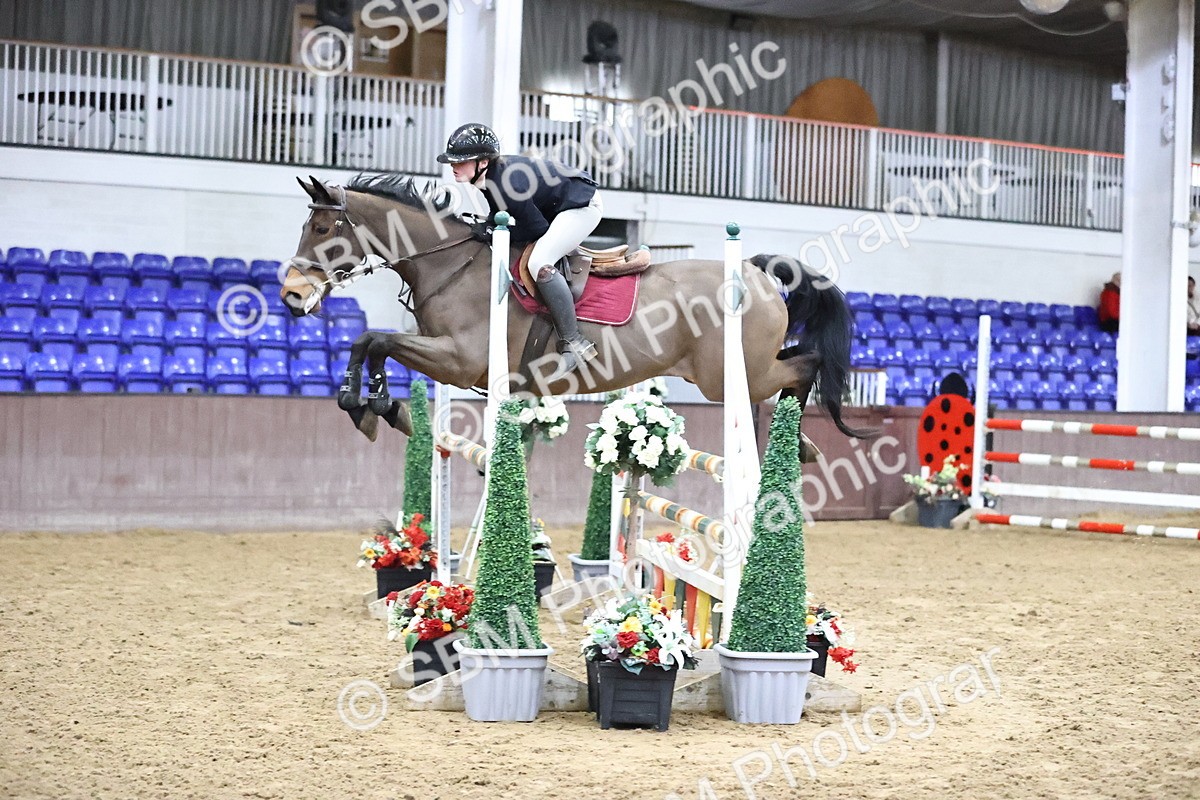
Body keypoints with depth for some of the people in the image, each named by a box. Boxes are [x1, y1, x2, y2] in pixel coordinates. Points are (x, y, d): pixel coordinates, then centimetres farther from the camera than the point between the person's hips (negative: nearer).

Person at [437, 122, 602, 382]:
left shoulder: (507, 184, -31)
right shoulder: (491, 175, -4)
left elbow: (538, 229, -22)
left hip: (582, 205, -11)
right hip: (557, 207, 11)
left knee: (539, 264, -26)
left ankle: (574, 344, -23)